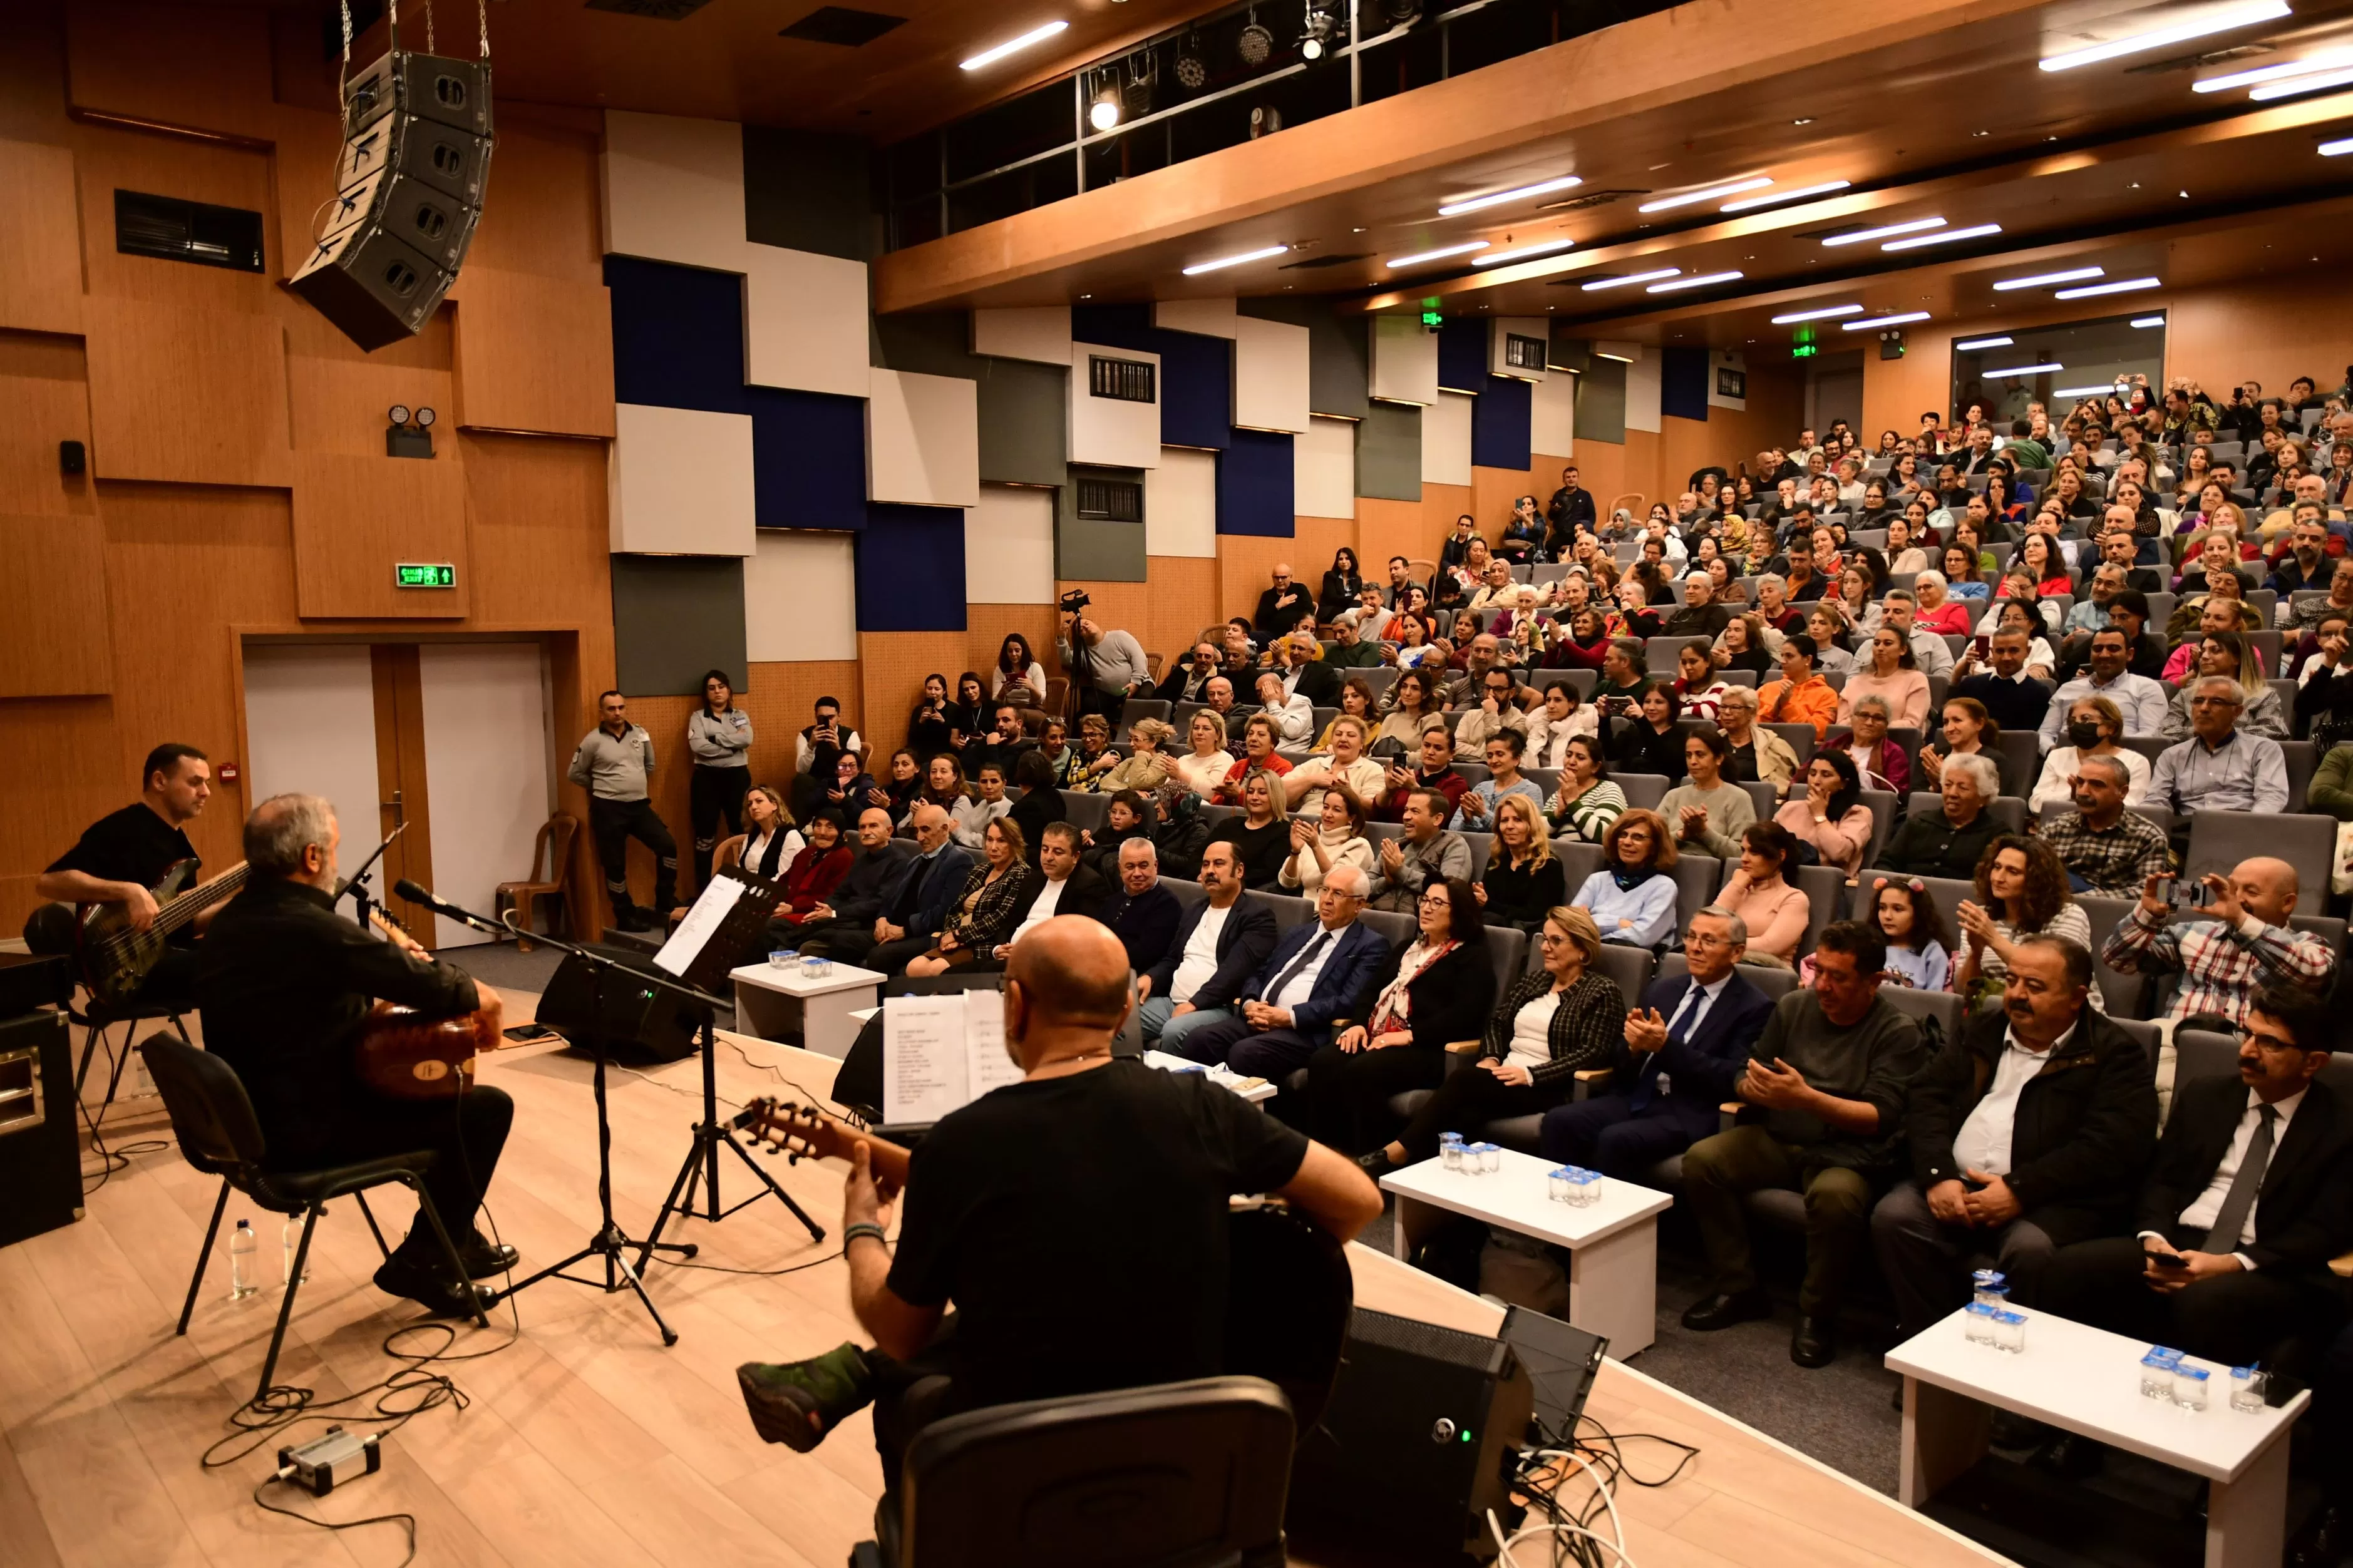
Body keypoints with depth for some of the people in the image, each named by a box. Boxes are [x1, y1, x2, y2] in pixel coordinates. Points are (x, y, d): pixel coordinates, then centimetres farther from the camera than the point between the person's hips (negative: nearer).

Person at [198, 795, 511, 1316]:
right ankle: (422, 1262, 11)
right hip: (312, 1130, -10)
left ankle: (455, 1238, 35)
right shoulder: (312, 930, -26)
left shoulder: (228, 923, 4)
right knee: (487, 1107, 0)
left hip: (257, 1117, 10)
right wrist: (483, 997, -2)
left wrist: (390, 960, 5)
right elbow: (441, 989, -22)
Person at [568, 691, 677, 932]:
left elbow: (650, 765, 21)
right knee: (615, 864, 3)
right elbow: (574, 774, 2)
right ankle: (625, 915, 16)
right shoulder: (593, 741, -6)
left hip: (640, 806, 4)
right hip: (608, 810, -4)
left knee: (668, 846, -2)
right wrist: (601, 787, 6)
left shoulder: (640, 735, 5)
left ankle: (665, 899, 14)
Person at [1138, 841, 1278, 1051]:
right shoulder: (1193, 912, 22)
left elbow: (1235, 970, -15)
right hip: (1171, 1002, 7)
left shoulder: (1257, 917, -3)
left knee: (1174, 1031, -34)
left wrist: (1194, 1003, -21)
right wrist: (1150, 978, 2)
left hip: (1218, 1008, -7)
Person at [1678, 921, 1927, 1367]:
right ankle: (1737, 1288, -5)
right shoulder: (1793, 1007, 7)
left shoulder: (1897, 1033, -5)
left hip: (1847, 1152, -4)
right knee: (1701, 1159, -20)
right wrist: (1753, 1087, -14)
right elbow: (1746, 1076, 12)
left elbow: (1881, 1117, -15)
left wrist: (1808, 1098, -28)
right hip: (1778, 1140, 4)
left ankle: (1817, 1313, -11)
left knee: (1835, 1195, -37)